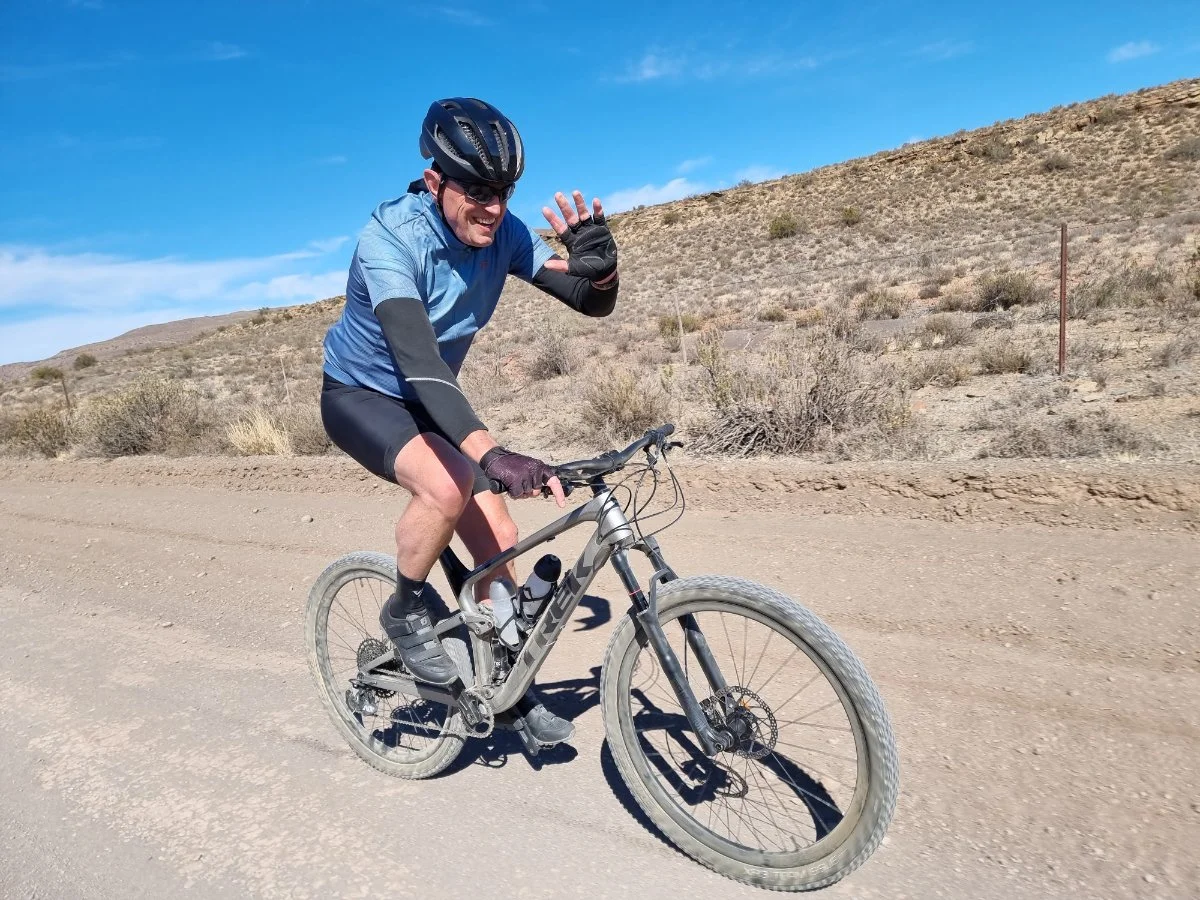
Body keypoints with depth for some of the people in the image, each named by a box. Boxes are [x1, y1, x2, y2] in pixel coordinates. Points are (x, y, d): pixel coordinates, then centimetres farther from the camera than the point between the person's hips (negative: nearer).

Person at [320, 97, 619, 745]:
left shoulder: (502, 232, -14)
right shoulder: (390, 239, -30)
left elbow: (594, 303, -14)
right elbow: (417, 358, -44)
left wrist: (599, 266, -39)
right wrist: (492, 455, -57)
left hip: (430, 399, 5)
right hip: (360, 396, -5)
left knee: (498, 540, -3)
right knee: (448, 485, -35)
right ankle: (406, 612, -4)